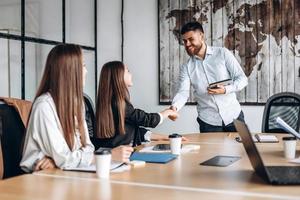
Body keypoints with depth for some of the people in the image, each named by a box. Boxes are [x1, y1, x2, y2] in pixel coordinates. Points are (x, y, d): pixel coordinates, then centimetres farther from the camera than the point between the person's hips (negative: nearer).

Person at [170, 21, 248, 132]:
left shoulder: (223, 53, -1)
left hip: (233, 116, 0)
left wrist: (226, 89, -20)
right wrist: (174, 107, -29)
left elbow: (242, 78, -2)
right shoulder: (186, 67, 2)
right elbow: (183, 92, -9)